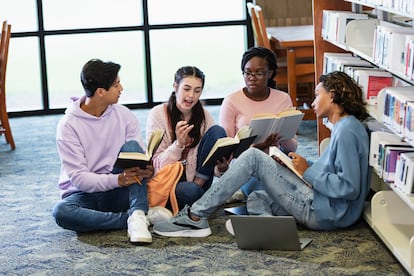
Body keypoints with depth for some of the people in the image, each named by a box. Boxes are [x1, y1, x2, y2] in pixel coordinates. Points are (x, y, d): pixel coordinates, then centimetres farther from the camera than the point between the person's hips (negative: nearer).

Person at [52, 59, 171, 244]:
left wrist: (146, 169, -28)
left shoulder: (125, 116, 1)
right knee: (61, 212, -36)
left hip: (119, 194, 2)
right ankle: (142, 216, -29)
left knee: (132, 146, -20)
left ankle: (137, 215, -35)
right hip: (84, 195, -2)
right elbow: (78, 178, -16)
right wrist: (117, 180, -32)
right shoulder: (69, 125, -10)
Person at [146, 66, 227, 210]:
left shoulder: (204, 115, 5)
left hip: (197, 179, 4)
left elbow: (216, 169, -1)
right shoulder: (158, 114, -5)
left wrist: (221, 167, -26)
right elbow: (156, 164, -9)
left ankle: (199, 185, -15)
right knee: (189, 190, -40)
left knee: (217, 131, -15)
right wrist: (178, 144, -25)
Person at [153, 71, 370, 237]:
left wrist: (308, 171, -13)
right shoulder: (344, 127, 18)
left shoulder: (347, 130, -14)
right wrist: (294, 166, 9)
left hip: (325, 212, -10)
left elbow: (349, 188, -23)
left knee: (253, 157, -10)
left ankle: (196, 216, -7)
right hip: (323, 208, 10)